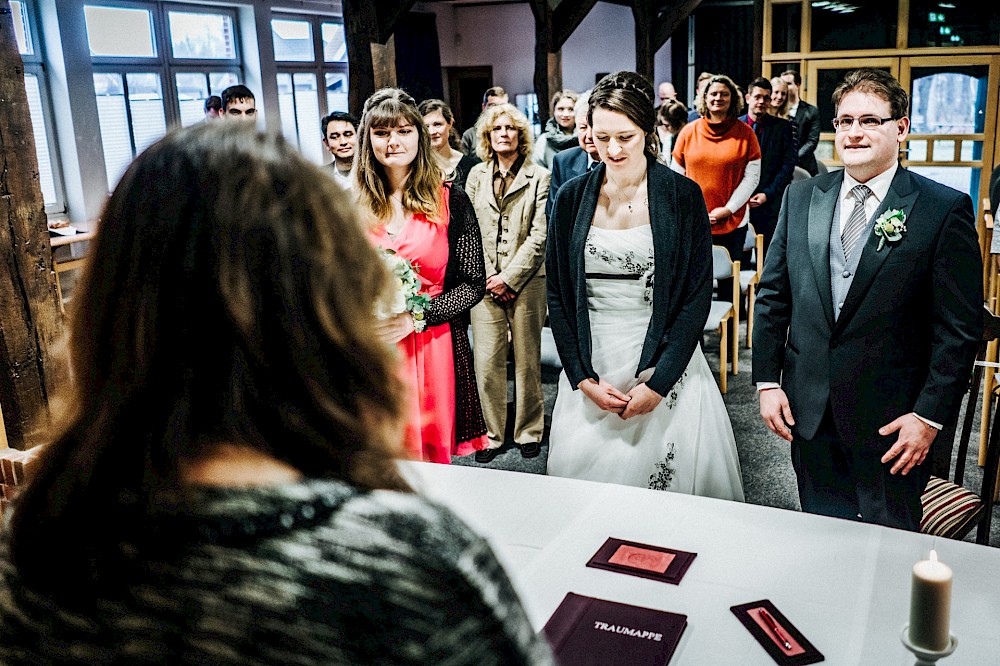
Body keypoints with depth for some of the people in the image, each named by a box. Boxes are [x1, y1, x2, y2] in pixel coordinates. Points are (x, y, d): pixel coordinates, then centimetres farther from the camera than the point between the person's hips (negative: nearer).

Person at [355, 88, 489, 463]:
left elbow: (474, 284, -3)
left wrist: (415, 319, -15)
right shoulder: (354, 205, 4)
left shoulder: (450, 200, -1)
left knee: (433, 462, 7)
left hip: (434, 351, -1)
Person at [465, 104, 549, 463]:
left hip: (525, 282, -2)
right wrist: (486, 275, -3)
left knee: (527, 362, 7)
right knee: (486, 362, 0)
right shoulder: (476, 176, 11)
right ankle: (492, 433, 13)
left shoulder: (539, 177, 2)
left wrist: (509, 277, -10)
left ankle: (528, 431, 21)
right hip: (485, 283, 2)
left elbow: (539, 235, -5)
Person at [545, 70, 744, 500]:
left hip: (665, 366, -2)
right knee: (586, 471, 9)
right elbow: (557, 295, 4)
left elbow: (698, 296, -6)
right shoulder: (572, 198, 2)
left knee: (671, 478, 5)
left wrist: (658, 383, -12)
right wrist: (583, 379, -5)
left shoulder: (682, 196, -5)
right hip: (590, 367, 2)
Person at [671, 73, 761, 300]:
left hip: (733, 223, -1)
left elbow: (752, 175, -1)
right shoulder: (689, 132, 4)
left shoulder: (745, 133, 1)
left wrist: (728, 209, -8)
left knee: (729, 281, 6)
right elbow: (676, 174, 8)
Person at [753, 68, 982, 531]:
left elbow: (960, 328, -8)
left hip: (891, 419, -3)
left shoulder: (945, 210, -8)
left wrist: (930, 416, -11)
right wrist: (767, 381, 1)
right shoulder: (801, 197, 4)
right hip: (808, 410, 3)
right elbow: (772, 295, 6)